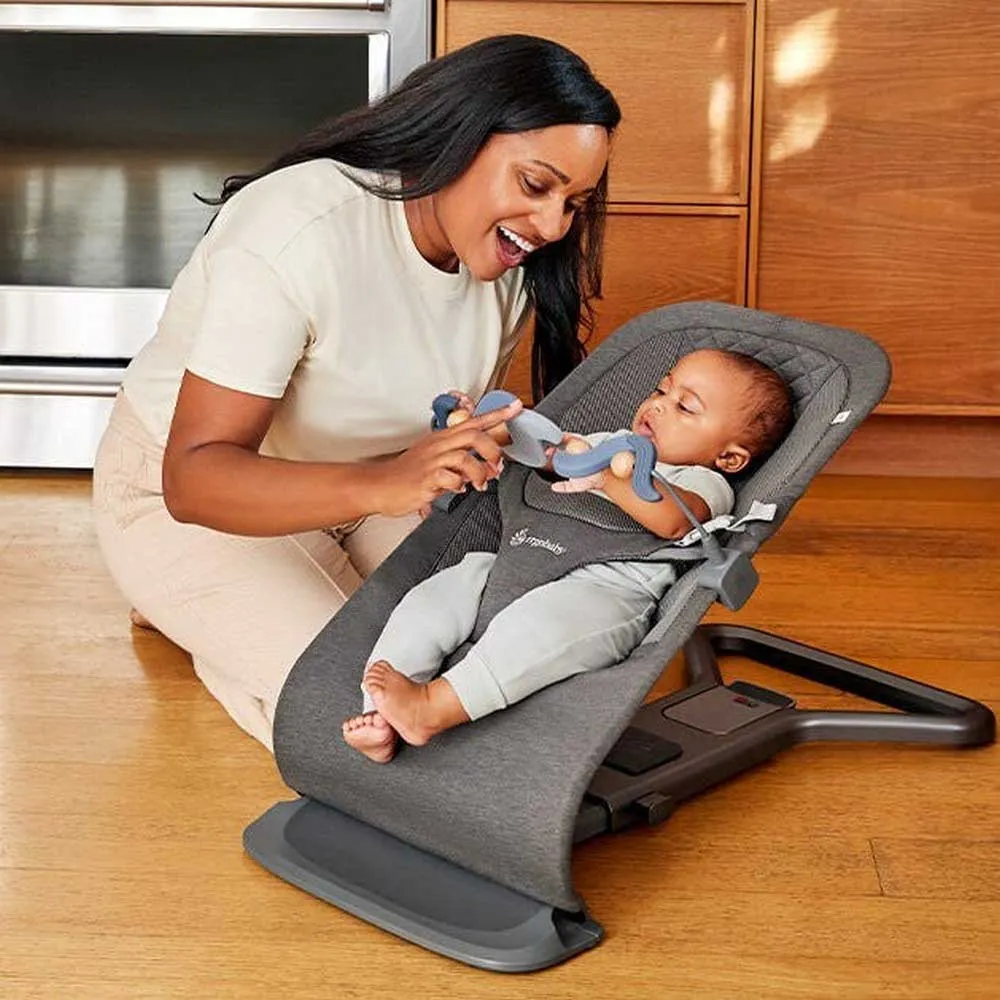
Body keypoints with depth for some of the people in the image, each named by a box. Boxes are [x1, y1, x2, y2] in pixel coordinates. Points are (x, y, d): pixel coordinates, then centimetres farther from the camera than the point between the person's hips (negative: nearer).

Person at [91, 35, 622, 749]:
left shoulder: (512, 258, -9)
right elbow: (196, 475, -36)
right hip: (187, 500, -6)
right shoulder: (294, 235, -32)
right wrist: (379, 486, -53)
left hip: (366, 487, 7)